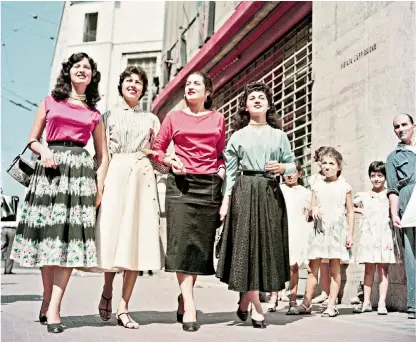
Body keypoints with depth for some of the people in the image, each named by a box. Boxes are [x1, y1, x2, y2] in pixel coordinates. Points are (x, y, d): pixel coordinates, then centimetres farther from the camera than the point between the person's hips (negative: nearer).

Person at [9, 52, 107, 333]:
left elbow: (103, 155, 15)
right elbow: (32, 139, 14)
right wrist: (43, 150, -9)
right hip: (50, 168, 0)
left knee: (70, 235, -10)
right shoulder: (50, 102, 15)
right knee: (47, 233, -1)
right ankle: (47, 299, 15)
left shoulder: (94, 114, 17)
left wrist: (99, 186, 2)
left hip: (81, 170, 0)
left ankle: (53, 308, -11)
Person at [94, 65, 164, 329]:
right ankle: (107, 292, 17)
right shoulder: (109, 116, 16)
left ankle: (124, 307, -2)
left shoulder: (151, 119, 20)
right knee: (112, 233, -8)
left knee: (137, 239, -6)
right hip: (115, 176, -1)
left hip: (142, 177, 1)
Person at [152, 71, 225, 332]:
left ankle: (184, 298, 18)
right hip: (181, 183, -2)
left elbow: (222, 152, 18)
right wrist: (170, 161, -7)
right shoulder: (174, 117, 11)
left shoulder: (218, 119, 14)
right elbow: (158, 149, 12)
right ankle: (189, 306, -12)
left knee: (202, 244, 2)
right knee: (182, 241, -12)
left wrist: (222, 170, -1)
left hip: (209, 185, 2)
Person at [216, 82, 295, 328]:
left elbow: (292, 163, 14)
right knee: (246, 244, -7)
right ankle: (256, 308, 0)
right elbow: (230, 170, 4)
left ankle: (245, 300, 18)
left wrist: (282, 167, -9)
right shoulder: (238, 136, 8)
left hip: (271, 193, 2)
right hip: (245, 192, -2)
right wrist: (226, 200, -4)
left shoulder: (279, 135, 13)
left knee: (268, 245, 1)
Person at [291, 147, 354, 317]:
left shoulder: (344, 186, 4)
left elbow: (350, 212, 4)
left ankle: (332, 305, 8)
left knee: (335, 267, 2)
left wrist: (350, 234, -1)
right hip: (319, 228, 3)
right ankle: (306, 303, 10)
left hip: (337, 229, -2)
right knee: (313, 266, 4)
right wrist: (314, 210, -11)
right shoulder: (317, 185, 10)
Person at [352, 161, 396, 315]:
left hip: (384, 236, -2)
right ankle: (366, 302, 9)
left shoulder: (389, 195, 5)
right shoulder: (364, 196, 12)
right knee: (369, 269, 5)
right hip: (368, 235, 2)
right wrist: (360, 210, 5)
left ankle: (382, 303, 1)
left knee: (383, 269, -1)